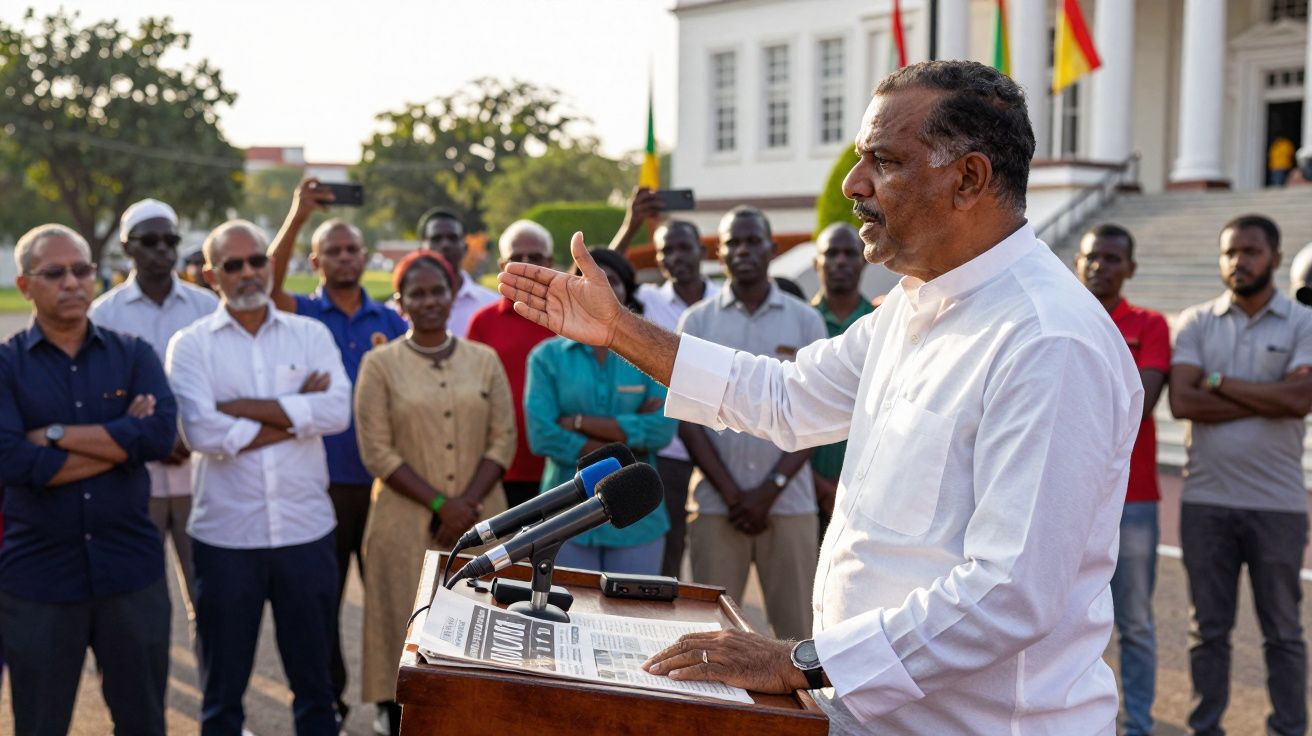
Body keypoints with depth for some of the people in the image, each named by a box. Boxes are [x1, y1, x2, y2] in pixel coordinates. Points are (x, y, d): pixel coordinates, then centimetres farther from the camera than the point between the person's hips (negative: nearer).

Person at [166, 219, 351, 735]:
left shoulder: (310, 334, 5)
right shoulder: (191, 344, 0)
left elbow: (337, 411, -12)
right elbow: (202, 433, -16)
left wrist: (241, 408, -13)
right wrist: (295, 414, -12)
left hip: (306, 531, 1)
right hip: (226, 534, -1)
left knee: (314, 679, 14)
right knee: (223, 686, 13)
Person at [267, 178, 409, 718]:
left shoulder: (391, 322, 9)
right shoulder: (301, 315, 2)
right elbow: (269, 283, -20)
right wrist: (297, 216, -29)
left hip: (382, 478, 2)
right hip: (321, 480, -1)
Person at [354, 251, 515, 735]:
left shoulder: (485, 360, 8)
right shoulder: (380, 365, 2)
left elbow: (503, 441, 3)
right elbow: (378, 452, -4)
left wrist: (469, 504, -10)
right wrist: (441, 504, -12)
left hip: (481, 524, 2)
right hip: (408, 527, -2)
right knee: (408, 638, 1)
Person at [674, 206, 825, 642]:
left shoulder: (805, 321, 6)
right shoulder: (696, 322, 7)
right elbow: (686, 417, 3)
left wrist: (769, 491, -7)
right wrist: (732, 494, -6)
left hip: (790, 503, 0)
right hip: (716, 504, 0)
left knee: (794, 627, 1)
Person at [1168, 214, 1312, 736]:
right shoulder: (1196, 322, 4)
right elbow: (1182, 402, -10)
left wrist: (1219, 382, -9)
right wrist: (1269, 399, -11)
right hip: (1206, 499, 1)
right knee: (1208, 628, 10)